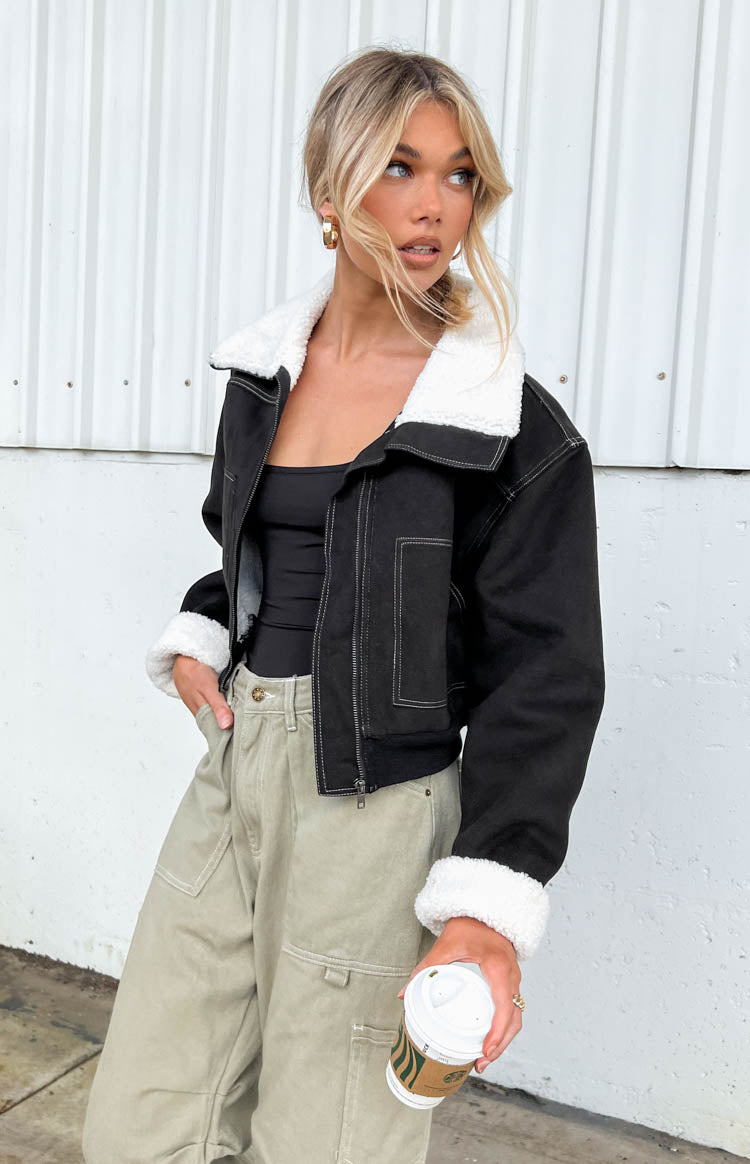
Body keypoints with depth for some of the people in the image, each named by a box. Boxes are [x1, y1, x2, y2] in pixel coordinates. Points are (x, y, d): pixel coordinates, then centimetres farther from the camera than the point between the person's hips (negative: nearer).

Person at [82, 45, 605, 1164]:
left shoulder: (514, 422, -8)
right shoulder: (264, 368, 8)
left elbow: (545, 680, -9)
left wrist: (490, 906, -17)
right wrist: (195, 642, 4)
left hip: (379, 807, -5)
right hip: (234, 767, 6)